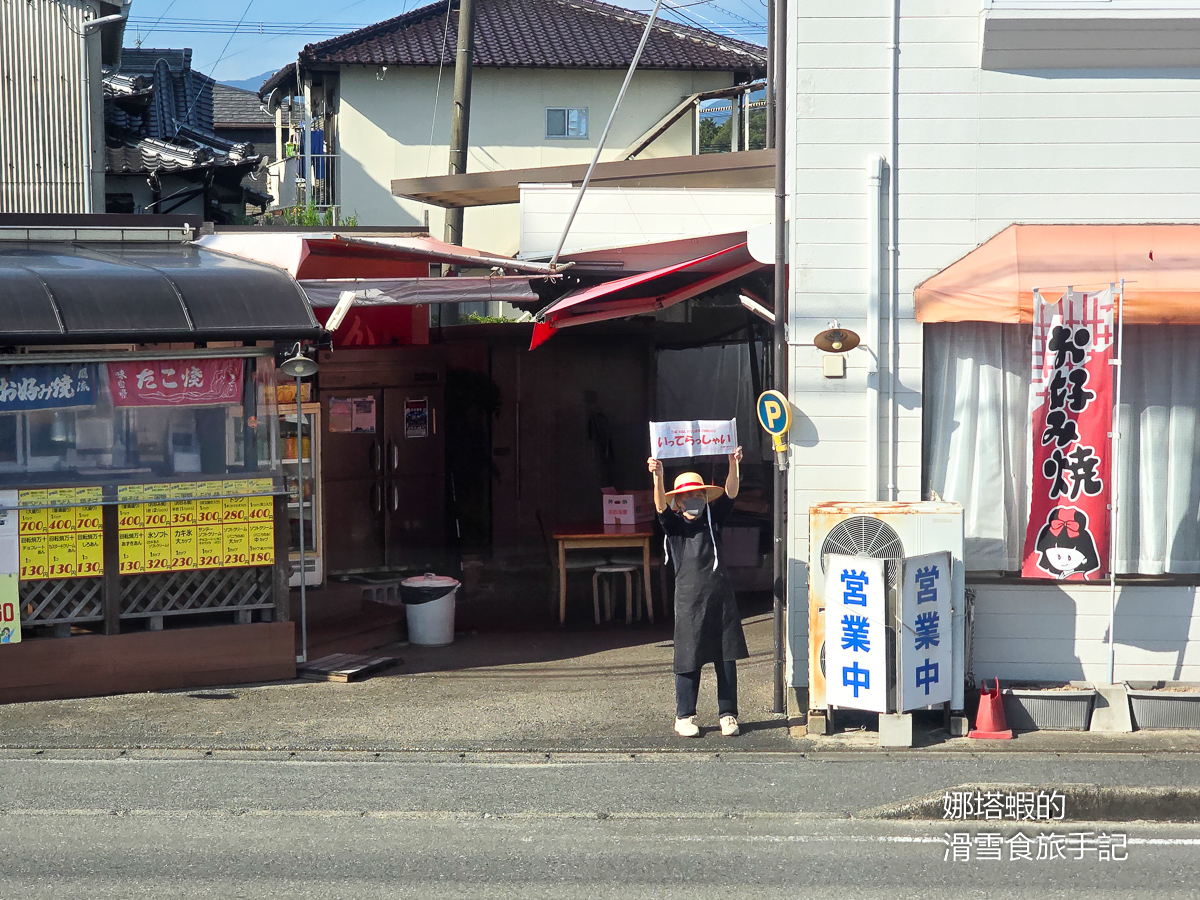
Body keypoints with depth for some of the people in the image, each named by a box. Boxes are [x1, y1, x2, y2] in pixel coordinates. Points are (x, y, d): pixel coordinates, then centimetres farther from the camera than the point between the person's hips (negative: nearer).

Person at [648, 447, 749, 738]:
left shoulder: (713, 519, 11)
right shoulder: (674, 524, 3)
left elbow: (730, 493, 0)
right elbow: (661, 505, -15)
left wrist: (733, 465, -17)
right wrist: (657, 476, -32)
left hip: (721, 594, 3)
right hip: (689, 596, -3)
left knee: (726, 656, 4)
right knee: (689, 657, 1)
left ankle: (728, 714, 12)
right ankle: (685, 716, 10)